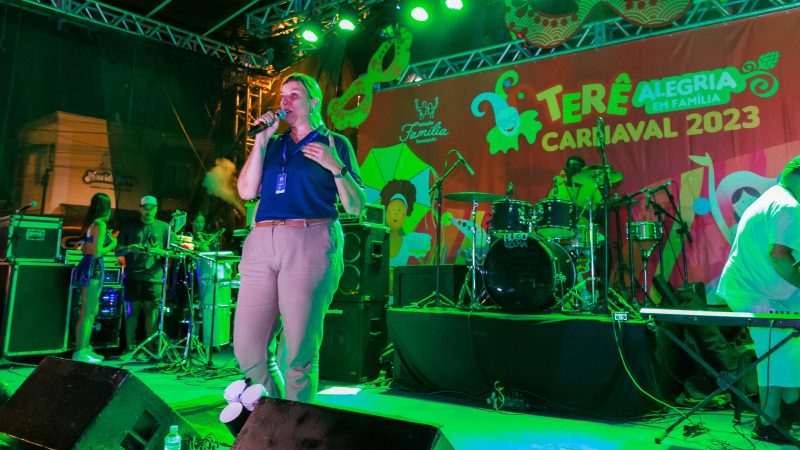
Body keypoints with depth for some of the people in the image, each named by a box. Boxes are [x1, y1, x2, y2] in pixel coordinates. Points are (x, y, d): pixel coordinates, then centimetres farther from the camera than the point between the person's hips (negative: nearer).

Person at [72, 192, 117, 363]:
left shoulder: (91, 223, 14)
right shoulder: (101, 224, -13)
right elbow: (97, 252, -20)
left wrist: (107, 240, 21)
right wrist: (112, 244, -4)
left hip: (89, 267, 10)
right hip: (93, 268, -10)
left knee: (93, 310, 16)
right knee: (87, 312, -5)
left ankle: (85, 348, 24)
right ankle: (80, 352, -1)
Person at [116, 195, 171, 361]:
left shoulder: (164, 227, 8)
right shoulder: (130, 227, 11)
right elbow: (118, 251, 9)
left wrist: (159, 251, -15)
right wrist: (128, 249, -12)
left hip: (154, 276, -1)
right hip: (132, 276, 1)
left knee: (151, 312, -1)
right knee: (131, 311, 2)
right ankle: (129, 349, 11)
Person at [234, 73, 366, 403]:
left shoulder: (334, 143, 10)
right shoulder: (273, 145, 22)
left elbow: (356, 207, 4)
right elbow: (246, 191, 7)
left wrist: (336, 168, -10)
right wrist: (262, 139, 6)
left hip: (310, 244, -4)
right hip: (262, 244, 5)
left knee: (299, 351, -5)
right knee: (247, 349, 4)